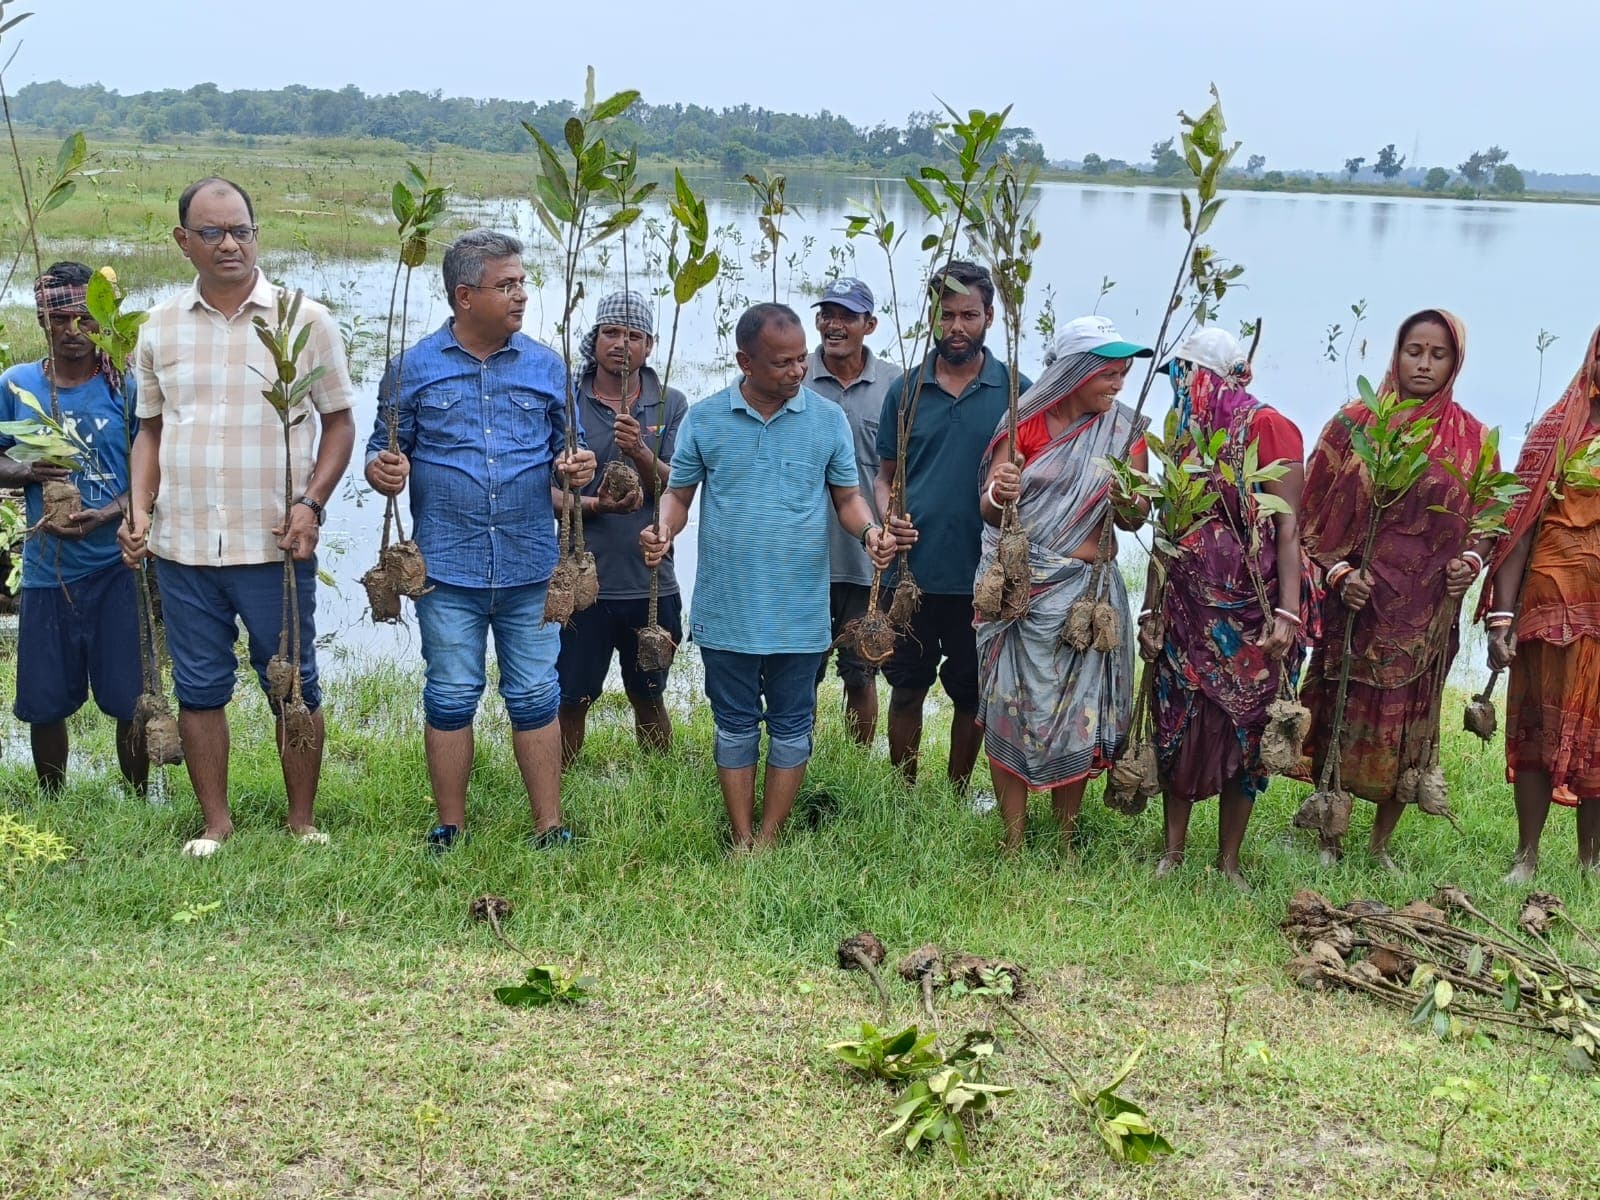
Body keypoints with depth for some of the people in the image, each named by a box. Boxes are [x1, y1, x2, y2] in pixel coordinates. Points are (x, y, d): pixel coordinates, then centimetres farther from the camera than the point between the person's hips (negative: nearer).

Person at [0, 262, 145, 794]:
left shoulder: (126, 388, -2)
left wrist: (104, 517, -19)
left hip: (119, 568, -2)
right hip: (46, 570, 2)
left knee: (131, 701, 2)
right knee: (45, 704, 9)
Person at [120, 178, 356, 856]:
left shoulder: (305, 320, -1)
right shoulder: (160, 328, 8)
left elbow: (338, 420, 2)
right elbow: (150, 428, 15)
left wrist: (311, 504, -10)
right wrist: (139, 511, 2)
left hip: (275, 545, -2)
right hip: (183, 546, 3)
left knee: (294, 686, 5)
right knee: (198, 689, 9)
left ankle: (302, 821, 19)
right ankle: (215, 824, 22)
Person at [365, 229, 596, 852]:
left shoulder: (546, 366, 6)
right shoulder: (414, 368, 2)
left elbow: (565, 449, 13)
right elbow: (383, 451, 6)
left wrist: (575, 467, -10)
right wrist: (382, 469, -18)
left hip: (531, 567, 1)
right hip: (447, 568, -1)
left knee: (536, 698, 6)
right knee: (450, 699, 7)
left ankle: (550, 827, 16)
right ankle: (450, 829, 20)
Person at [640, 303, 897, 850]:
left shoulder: (828, 420, -1)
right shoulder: (704, 419, -1)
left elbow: (847, 497, 5)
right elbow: (679, 494, 4)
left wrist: (869, 530, -17)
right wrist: (663, 529, -18)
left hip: (800, 614, 0)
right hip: (726, 612, 0)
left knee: (790, 726, 9)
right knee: (735, 726, 11)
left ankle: (769, 840, 22)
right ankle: (742, 841, 23)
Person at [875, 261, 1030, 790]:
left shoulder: (1016, 391, -1)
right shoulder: (906, 390, 3)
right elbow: (886, 475, 9)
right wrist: (889, 517, -12)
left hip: (982, 574, -1)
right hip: (913, 570, 1)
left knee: (971, 693, 12)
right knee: (906, 688, 10)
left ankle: (958, 796, 30)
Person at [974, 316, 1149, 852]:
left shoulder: (1124, 430, 4)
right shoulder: (1024, 422, -2)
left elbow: (1134, 519, 7)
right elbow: (989, 512, -6)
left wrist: (1130, 505, -16)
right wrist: (999, 495, -29)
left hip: (1086, 591, 2)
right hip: (1018, 586, -2)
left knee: (1078, 712, 3)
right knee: (1011, 707, -2)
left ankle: (1066, 843, 15)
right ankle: (1013, 843, 6)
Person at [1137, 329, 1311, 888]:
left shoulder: (1268, 427, -7)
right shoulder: (1183, 433, 11)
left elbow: (1288, 526, -11)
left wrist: (1288, 612, -19)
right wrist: (1151, 610, 7)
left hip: (1251, 611, -5)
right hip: (1188, 606, 5)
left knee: (1244, 732, 3)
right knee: (1178, 727, 5)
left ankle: (1228, 861, 15)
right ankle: (1173, 852, 17)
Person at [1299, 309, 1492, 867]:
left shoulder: (1472, 439, 6)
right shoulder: (1354, 423, 1)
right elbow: (1315, 510, 1)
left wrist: (1470, 560, -7)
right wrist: (1339, 573, -11)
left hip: (1426, 610, 2)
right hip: (1358, 601, -1)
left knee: (1408, 724, 7)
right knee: (1343, 717, 2)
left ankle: (1381, 844, 22)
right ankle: (1329, 840, 15)